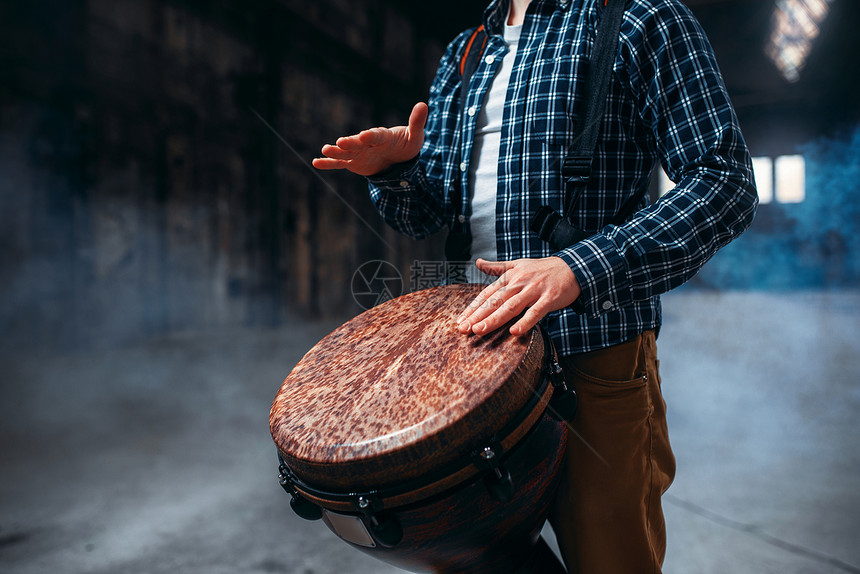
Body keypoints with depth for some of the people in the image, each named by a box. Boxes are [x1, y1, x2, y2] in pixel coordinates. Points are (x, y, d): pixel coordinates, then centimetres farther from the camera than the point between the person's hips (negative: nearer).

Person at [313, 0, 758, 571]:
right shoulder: (464, 55, 17)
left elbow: (727, 181, -13)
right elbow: (428, 213, 17)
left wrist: (580, 266, -26)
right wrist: (394, 169, -6)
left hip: (595, 351, -5)